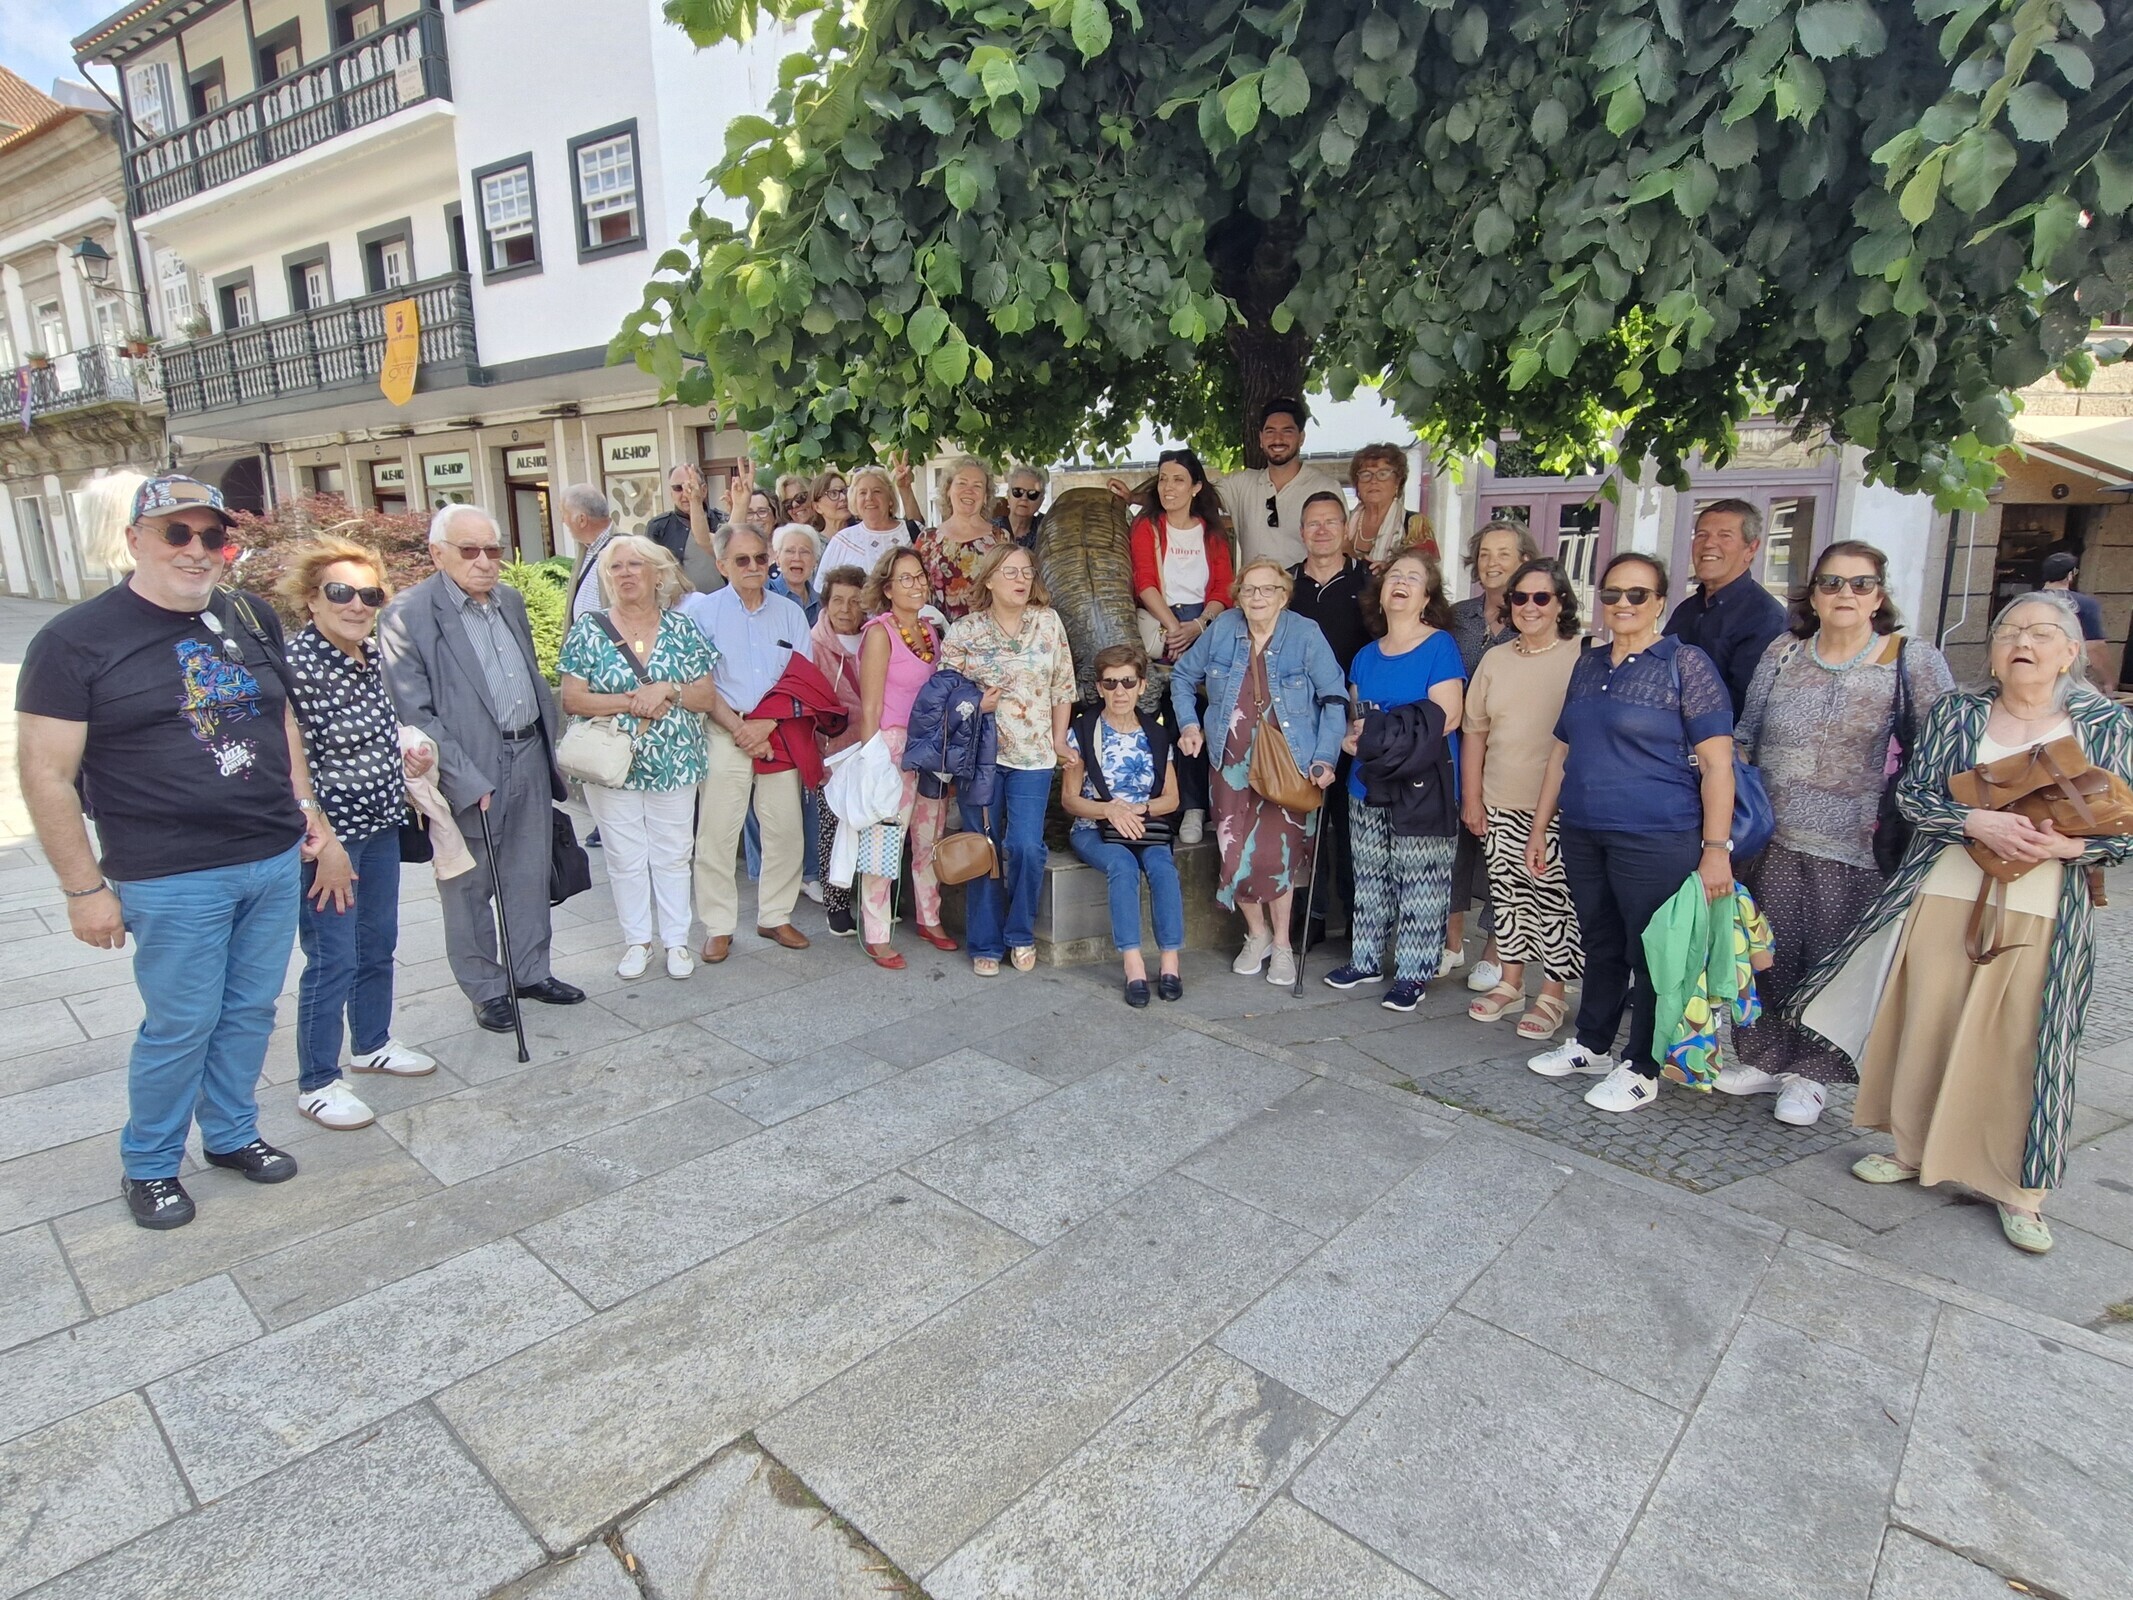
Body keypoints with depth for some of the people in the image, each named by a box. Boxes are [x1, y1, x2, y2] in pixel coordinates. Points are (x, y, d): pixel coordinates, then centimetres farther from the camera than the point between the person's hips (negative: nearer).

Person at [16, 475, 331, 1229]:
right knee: (181, 1026, 6)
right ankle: (148, 1165, 28)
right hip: (173, 881, -5)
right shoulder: (76, 640, -9)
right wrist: (85, 889, -9)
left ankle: (232, 1133, 36)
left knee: (249, 1012, 16)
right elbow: (46, 775, -9)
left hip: (276, 862, 5)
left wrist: (310, 815, 12)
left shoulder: (252, 618, 6)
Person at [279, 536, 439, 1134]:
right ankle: (317, 1084, 18)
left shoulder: (372, 653, 4)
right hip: (327, 839, -8)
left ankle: (372, 1044, 40)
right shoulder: (296, 666, -20)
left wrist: (408, 755, 0)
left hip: (381, 829, 8)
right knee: (333, 961, 2)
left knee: (379, 945, 21)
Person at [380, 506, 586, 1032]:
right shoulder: (408, 614, -12)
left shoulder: (510, 600, 10)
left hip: (529, 757, 6)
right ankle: (485, 987, 24)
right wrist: (467, 782, -19)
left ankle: (531, 972, 31)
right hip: (469, 772, -6)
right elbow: (414, 714, -15)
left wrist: (550, 749, 12)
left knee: (530, 877, 15)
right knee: (470, 886, 9)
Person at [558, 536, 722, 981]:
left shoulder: (681, 628, 3)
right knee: (625, 859, 6)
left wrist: (667, 690, -17)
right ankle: (636, 940, 21)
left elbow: (708, 697, 1)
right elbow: (572, 699, -5)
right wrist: (630, 701, -17)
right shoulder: (588, 629, 1)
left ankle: (677, 940, 20)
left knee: (673, 856, 8)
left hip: (674, 763, 1)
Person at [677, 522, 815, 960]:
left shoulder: (790, 613, 9)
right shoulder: (702, 611, 2)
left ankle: (775, 916, 21)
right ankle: (718, 928, 13)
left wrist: (767, 725, -10)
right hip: (724, 737, -2)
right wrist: (738, 728, -12)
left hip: (780, 737, 2)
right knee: (717, 835, 0)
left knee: (786, 832, 4)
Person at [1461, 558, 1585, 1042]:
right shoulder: (1495, 659, 9)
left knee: (1555, 901, 1)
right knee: (1508, 896, 13)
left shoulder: (1582, 658, -5)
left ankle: (1551, 997, 14)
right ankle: (1509, 984, 28)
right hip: (1501, 805, 5)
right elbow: (1474, 731, 11)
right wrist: (1471, 797, 7)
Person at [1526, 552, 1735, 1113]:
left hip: (1656, 839, -6)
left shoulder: (1685, 665, -6)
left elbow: (1716, 763, -10)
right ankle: (1591, 1044, 31)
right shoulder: (1588, 667, 13)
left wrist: (1716, 847, -16)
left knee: (1649, 951, 3)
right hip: (1583, 835, 6)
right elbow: (1562, 752, 18)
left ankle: (1640, 1069, 16)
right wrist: (1539, 829, 16)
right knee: (1600, 944, 17)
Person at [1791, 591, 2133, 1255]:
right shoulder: (1956, 713, 5)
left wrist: (2069, 845, -16)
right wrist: (1977, 823, -18)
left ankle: (2020, 1191, 18)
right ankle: (1912, 1151, 26)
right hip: (1942, 902, 1)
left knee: (2025, 1051, 4)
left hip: (2041, 920, -1)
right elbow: (1913, 792, -1)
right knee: (1924, 1031, 8)